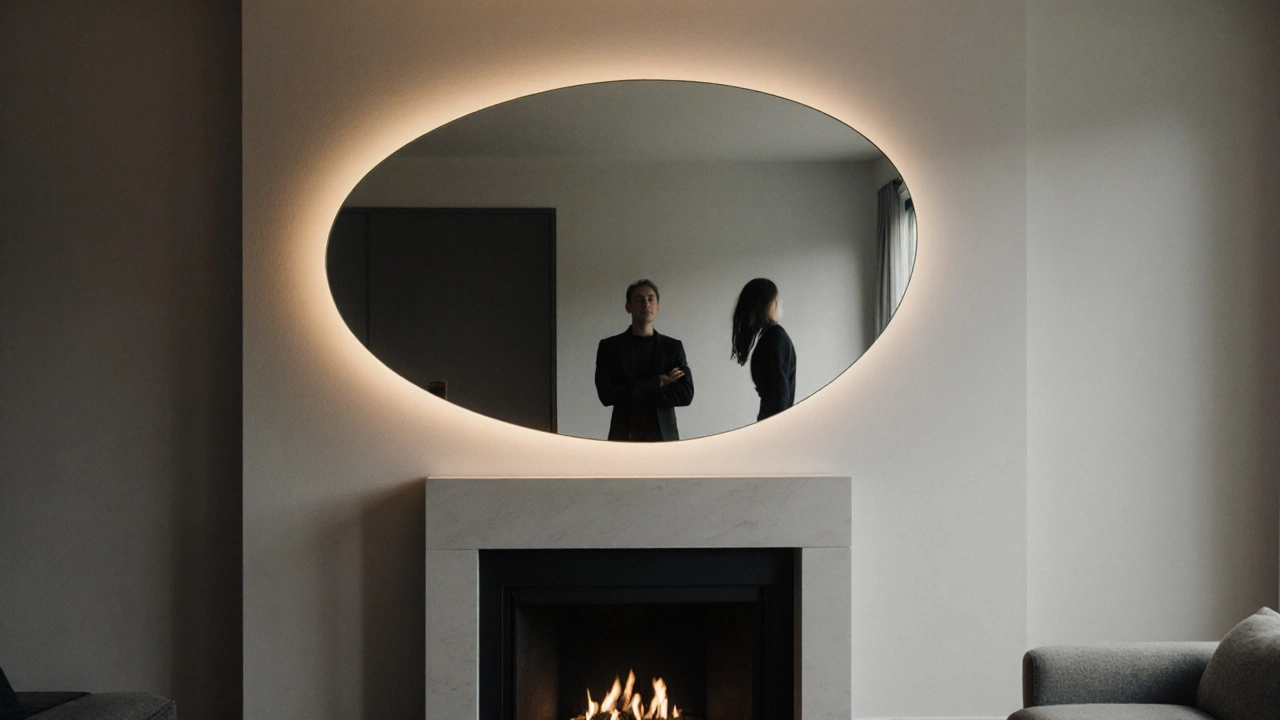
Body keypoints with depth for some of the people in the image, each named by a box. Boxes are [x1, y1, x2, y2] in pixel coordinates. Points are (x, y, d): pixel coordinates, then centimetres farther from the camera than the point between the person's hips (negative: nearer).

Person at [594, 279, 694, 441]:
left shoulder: (673, 347, 9)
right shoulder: (610, 347, 5)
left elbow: (686, 394, -3)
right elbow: (606, 394, -7)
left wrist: (633, 392, -10)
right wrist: (656, 382, -10)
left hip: (663, 437, 1)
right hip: (624, 438, -1)